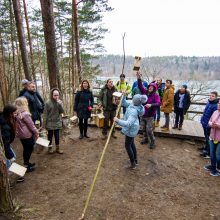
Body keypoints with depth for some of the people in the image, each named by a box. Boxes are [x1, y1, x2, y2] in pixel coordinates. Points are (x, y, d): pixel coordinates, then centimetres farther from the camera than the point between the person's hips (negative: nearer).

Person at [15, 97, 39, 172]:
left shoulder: (17, 114, 1)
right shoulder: (25, 114, -23)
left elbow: (20, 125, 10)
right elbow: (31, 125, -16)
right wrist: (36, 132, -3)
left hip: (21, 134, 8)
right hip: (27, 135, -8)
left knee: (26, 149, 21)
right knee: (29, 149, 6)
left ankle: (26, 163, 35)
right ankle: (26, 166, 14)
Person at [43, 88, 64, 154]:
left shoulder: (60, 102, -2)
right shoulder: (48, 103, -13)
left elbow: (62, 111, -10)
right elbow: (45, 114, -10)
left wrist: (59, 104, -22)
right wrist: (44, 124, -10)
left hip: (57, 123, 3)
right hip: (50, 123, -2)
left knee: (57, 136, 12)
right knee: (50, 136, 12)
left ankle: (58, 148, 27)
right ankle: (50, 147, 31)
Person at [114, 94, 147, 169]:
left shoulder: (134, 111, -35)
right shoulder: (132, 104, -7)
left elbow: (128, 123, -42)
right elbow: (124, 103, 7)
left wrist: (118, 121, -45)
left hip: (131, 129, -10)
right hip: (132, 128, 10)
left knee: (127, 146, 7)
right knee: (132, 143, 25)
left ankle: (133, 164, 21)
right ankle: (135, 160, 43)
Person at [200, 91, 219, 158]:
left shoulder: (215, 105, -21)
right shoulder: (209, 102, 5)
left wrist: (209, 124, -25)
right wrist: (202, 120, 17)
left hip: (208, 125, -8)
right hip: (204, 123, 8)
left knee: (208, 139, 3)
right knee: (206, 137, 23)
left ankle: (209, 153, 17)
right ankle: (206, 148, 41)